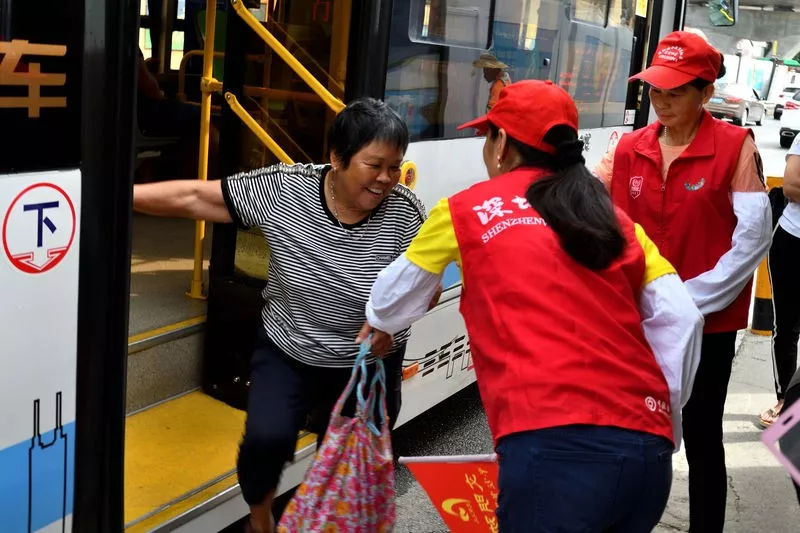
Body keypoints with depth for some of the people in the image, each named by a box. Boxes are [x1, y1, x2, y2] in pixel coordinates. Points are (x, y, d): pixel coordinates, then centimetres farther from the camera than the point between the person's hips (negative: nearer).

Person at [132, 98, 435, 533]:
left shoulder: (403, 212, -17)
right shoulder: (284, 189, -18)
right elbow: (193, 198, -14)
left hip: (368, 366, 1)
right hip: (287, 354, -1)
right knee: (266, 439, -21)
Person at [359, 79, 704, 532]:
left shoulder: (465, 209, 10)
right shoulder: (616, 219, 18)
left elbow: (399, 292, 24)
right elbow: (681, 320, 10)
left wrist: (379, 325, 46)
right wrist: (659, 424, 19)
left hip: (556, 443, -5)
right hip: (645, 447, 6)